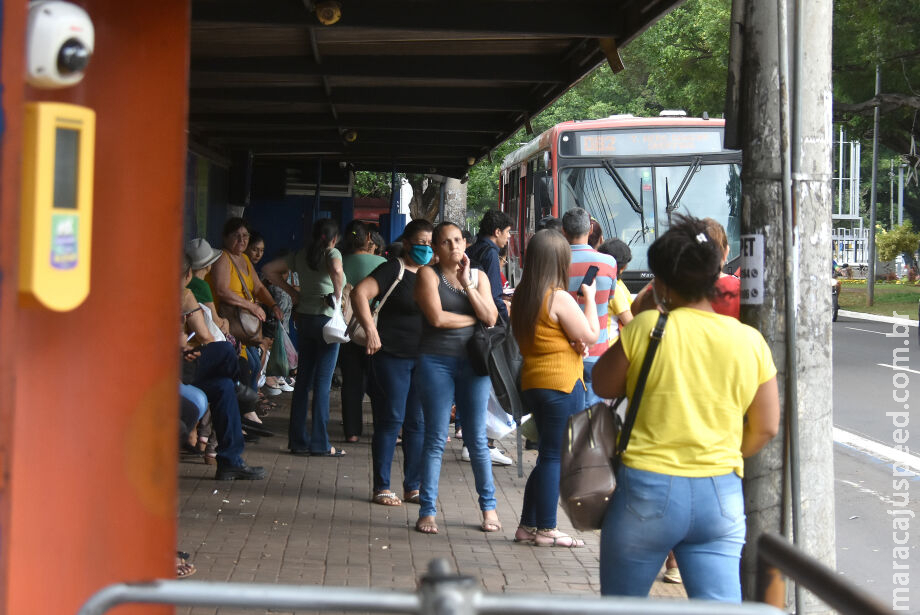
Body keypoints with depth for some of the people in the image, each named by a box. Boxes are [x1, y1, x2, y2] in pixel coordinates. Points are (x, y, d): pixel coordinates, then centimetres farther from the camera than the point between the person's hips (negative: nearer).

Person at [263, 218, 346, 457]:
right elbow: (336, 270, -31)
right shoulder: (332, 253, -7)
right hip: (325, 318, -6)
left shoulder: (301, 255, 11)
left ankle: (297, 440, 14)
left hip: (303, 318, 6)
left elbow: (269, 270, 13)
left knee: (303, 380, 11)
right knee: (322, 381, -3)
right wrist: (337, 294, -16)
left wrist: (292, 292, 11)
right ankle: (320, 443, -2)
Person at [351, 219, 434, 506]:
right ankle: (381, 487, 7)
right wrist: (371, 330, -27)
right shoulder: (393, 270, -7)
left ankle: (413, 487, 16)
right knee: (390, 421, -1)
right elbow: (360, 293, -20)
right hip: (392, 355, -6)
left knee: (418, 423, 7)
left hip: (423, 358, 6)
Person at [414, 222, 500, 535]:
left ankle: (488, 506, 17)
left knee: (476, 439, 6)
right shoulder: (428, 274, 0)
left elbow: (491, 318, -2)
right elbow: (437, 318, -13)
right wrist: (474, 319, -2)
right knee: (435, 438, -2)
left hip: (473, 363, 3)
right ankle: (427, 511, 5)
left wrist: (467, 284, -8)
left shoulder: (478, 277, 12)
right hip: (437, 362, -3)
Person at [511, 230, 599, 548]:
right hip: (562, 383, -8)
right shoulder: (559, 298, -16)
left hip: (533, 382, 9)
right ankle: (546, 530, 4)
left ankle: (528, 525, 19)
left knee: (549, 455, 16)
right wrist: (589, 297, 1)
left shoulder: (522, 296, 9)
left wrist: (573, 341, 4)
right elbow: (590, 335, -11)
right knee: (555, 456, -1)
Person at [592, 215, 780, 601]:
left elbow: (603, 385, 7)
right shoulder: (750, 341, 1)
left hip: (646, 491, -2)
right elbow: (765, 429, 7)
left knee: (620, 607, 15)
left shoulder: (646, 327, -9)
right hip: (720, 497, 2)